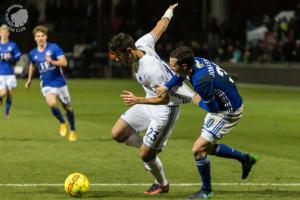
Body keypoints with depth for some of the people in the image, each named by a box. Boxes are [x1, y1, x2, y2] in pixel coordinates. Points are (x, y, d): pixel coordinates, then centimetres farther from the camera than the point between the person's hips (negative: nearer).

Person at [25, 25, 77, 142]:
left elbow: (64, 63, -17)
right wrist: (29, 80, 30)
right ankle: (62, 123, 2)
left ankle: (73, 131, 30)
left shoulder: (54, 48, -10)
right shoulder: (33, 53, 2)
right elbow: (32, 65, 24)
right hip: (47, 85, 1)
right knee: (52, 104, -25)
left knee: (67, 107, 8)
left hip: (60, 83, -1)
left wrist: (52, 62, -33)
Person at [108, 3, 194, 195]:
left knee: (145, 154, -5)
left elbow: (164, 98, -27)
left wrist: (138, 100, -37)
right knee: (117, 133, 4)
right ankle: (153, 149, 24)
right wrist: (168, 13, 26)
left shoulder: (151, 70, -35)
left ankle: (162, 185, 23)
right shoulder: (141, 44, -13)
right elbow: (160, 27, 6)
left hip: (166, 107, -9)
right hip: (150, 102, 9)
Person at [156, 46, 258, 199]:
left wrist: (199, 102, -5)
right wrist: (167, 86, -2)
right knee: (208, 147, 22)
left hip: (228, 112, -10)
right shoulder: (195, 61, -10)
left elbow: (213, 108, -25)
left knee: (198, 149, -9)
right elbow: (180, 75, 14)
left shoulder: (201, 81, -36)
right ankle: (245, 159, 35)